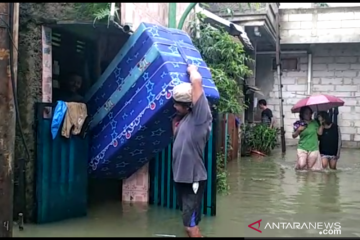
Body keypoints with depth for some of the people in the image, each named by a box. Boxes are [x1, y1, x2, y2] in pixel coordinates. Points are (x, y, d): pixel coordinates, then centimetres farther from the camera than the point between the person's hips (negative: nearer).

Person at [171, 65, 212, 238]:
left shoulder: (200, 116, -16)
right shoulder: (183, 118, 8)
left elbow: (197, 81, -24)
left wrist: (192, 69, -5)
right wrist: (175, 121, 12)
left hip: (193, 179, -9)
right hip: (181, 177, 9)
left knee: (190, 225, -4)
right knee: (188, 222, 20)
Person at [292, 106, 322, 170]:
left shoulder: (314, 123, 4)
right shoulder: (299, 124, 0)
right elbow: (294, 136, 3)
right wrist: (298, 130, -13)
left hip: (313, 148, 1)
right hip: (302, 148, -1)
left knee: (310, 168, -2)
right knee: (301, 165, -18)